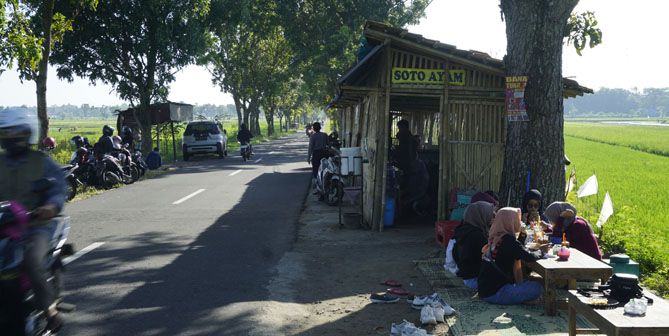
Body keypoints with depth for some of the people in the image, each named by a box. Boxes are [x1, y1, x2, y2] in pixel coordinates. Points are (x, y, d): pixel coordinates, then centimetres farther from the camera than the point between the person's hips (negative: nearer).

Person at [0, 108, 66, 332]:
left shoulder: (43, 163, 5)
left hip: (35, 225, -4)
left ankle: (49, 309, -15)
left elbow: (58, 189, -6)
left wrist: (51, 206, -28)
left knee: (32, 260, -32)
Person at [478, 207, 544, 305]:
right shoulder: (508, 240, -16)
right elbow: (529, 257, -15)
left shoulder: (494, 237, 8)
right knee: (536, 288, -9)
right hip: (493, 293, -9)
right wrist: (541, 252, 5)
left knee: (525, 283, 24)